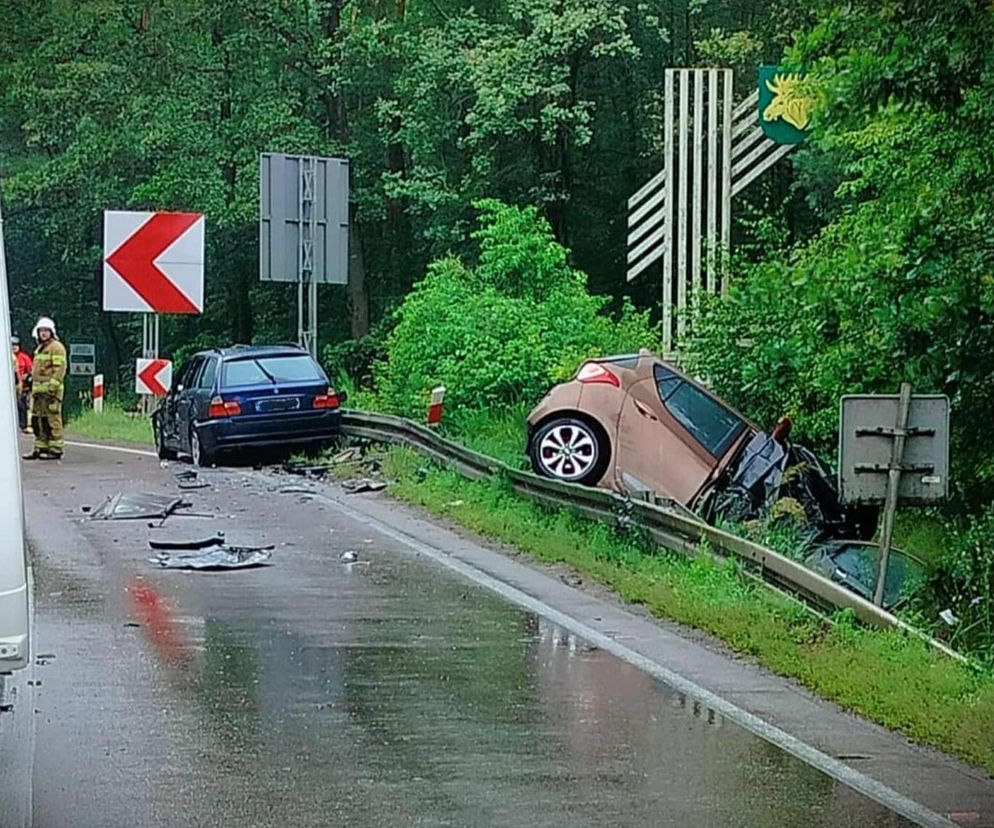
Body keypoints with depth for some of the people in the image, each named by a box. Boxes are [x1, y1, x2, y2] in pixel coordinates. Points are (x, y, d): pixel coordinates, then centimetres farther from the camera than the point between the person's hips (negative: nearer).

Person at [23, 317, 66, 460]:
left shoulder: (56, 347, -7)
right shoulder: (39, 349, 24)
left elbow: (60, 368, -15)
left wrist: (52, 387, -22)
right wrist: (33, 388, 25)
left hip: (51, 390, -10)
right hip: (38, 390, 10)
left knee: (52, 420, -11)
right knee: (37, 420, 10)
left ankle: (55, 450, -10)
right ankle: (40, 448, 16)